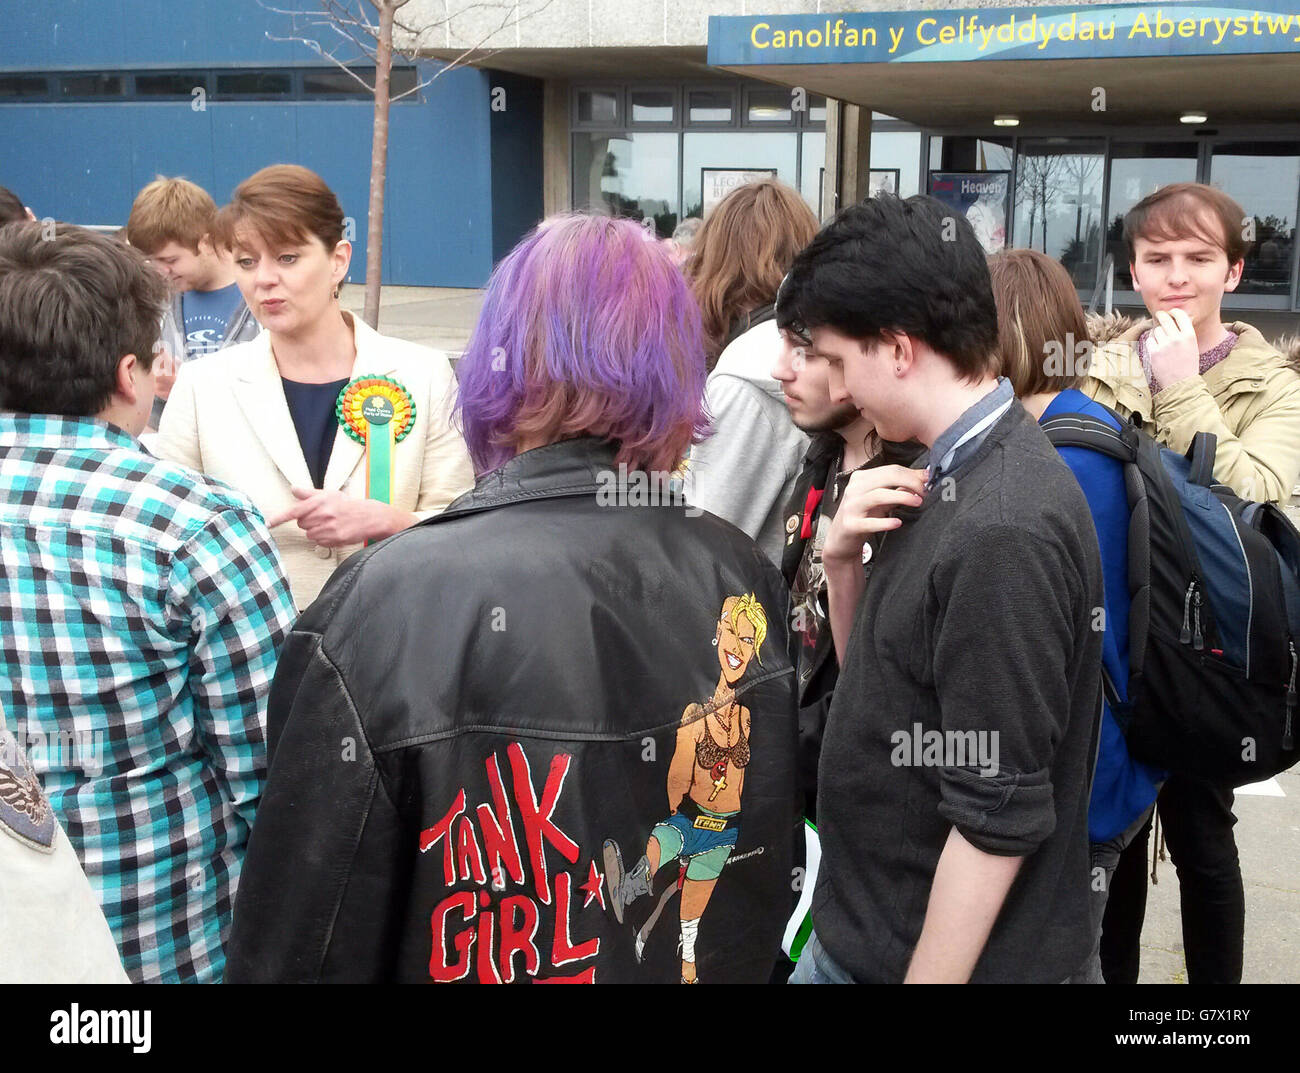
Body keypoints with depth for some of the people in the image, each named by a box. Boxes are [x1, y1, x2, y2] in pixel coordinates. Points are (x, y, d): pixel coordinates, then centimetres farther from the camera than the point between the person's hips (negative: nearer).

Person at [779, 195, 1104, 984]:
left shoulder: (1003, 530, -26)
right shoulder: (955, 478, 2)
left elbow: (999, 820, -24)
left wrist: (926, 975, -17)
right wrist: (842, 559, -7)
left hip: (946, 948, -8)